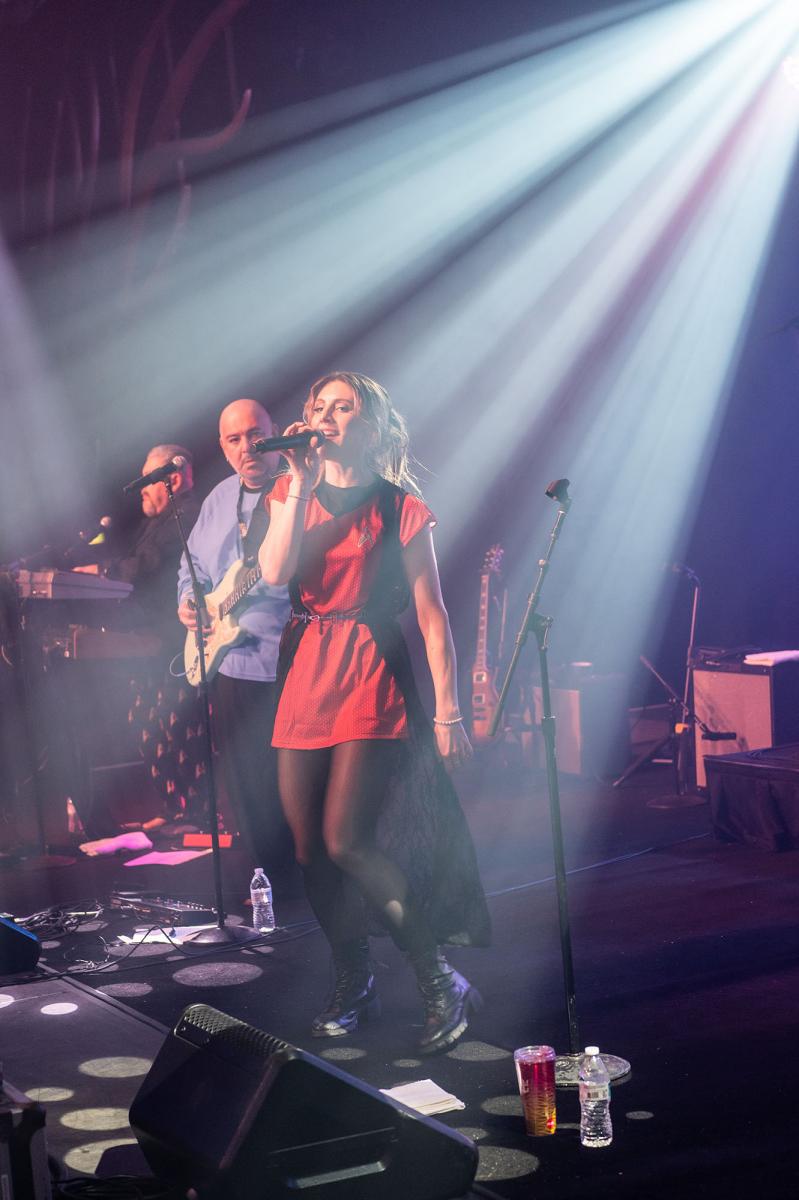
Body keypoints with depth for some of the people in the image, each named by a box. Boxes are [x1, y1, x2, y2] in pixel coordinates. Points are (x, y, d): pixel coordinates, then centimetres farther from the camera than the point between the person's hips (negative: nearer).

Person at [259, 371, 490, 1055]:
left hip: (372, 677, -5)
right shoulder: (294, 493, 11)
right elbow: (275, 572, -7)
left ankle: (444, 986, -2)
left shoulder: (401, 508, -1)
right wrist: (300, 484, -9)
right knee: (309, 848, 5)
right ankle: (354, 987, 22)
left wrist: (448, 711, -7)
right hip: (304, 674, 5)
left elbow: (432, 615, -3)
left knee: (346, 843, -14)